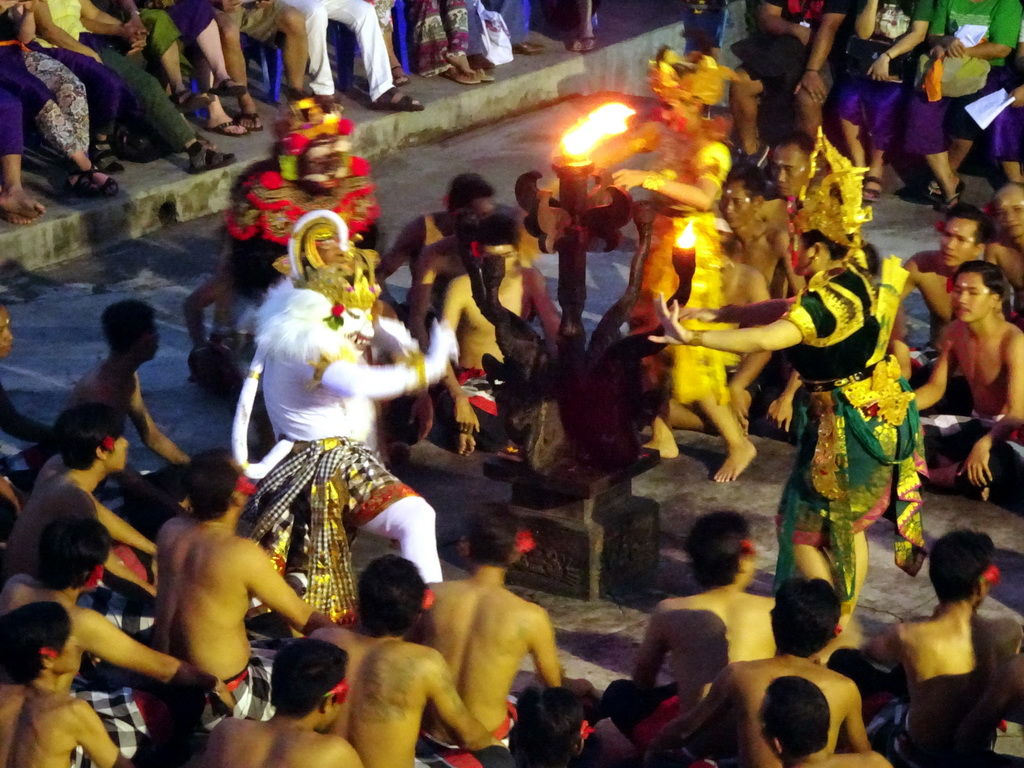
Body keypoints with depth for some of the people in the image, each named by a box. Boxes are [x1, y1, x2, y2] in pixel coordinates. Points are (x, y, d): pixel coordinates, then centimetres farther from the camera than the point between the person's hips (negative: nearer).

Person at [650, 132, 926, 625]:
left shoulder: (832, 301, -28)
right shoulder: (858, 278, 1)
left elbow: (766, 339, -41)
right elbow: (791, 310, 9)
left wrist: (693, 338, -45)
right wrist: (717, 313, 5)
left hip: (847, 429, -10)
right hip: (877, 417, 10)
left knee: (804, 530, 6)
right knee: (849, 527, 23)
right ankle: (845, 622, 35)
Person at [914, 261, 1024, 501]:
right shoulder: (955, 331, 0)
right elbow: (935, 387, 8)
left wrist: (985, 443, -49)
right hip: (976, 423, 7)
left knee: (998, 470, -41)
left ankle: (928, 474, -14)